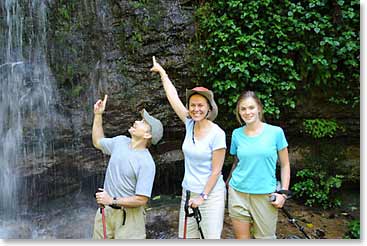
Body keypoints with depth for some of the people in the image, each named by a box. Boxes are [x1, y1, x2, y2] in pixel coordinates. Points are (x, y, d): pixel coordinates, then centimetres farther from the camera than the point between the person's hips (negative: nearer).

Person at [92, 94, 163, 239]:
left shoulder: (147, 163, -21)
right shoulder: (120, 142, -1)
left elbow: (141, 200, -21)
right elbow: (97, 142, 19)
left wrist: (112, 200, -18)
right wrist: (98, 114, 12)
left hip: (128, 214, -6)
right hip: (105, 210, 6)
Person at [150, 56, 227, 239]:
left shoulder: (217, 134, -15)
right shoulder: (190, 125, -1)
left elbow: (216, 170, -13)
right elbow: (173, 97, 4)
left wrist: (203, 196, -12)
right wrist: (162, 72, 10)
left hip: (211, 194, -5)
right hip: (188, 192, 6)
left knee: (212, 238, 0)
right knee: (186, 236, 10)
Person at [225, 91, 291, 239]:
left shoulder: (275, 132, -5)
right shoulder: (237, 134, 3)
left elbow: (285, 165, 1)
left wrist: (284, 192, -6)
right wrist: (227, 183, 13)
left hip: (265, 195, -2)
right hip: (238, 193, 2)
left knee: (265, 237, 6)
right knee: (241, 238, 10)